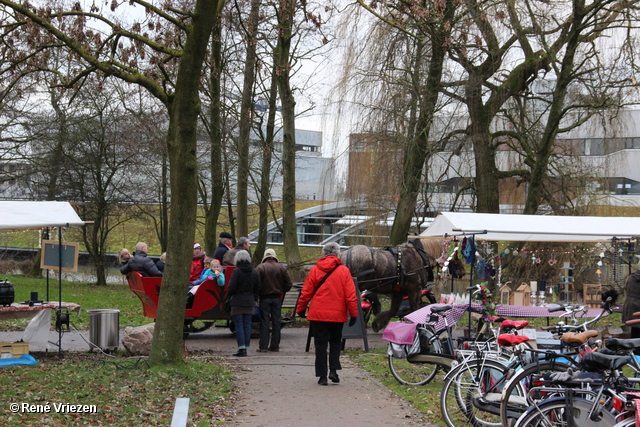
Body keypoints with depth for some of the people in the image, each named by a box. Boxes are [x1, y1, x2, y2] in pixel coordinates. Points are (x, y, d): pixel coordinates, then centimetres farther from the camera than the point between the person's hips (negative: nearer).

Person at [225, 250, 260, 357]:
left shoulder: (236, 271, -11)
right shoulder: (254, 271, 6)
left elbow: (232, 287, -14)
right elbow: (258, 287, 11)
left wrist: (228, 296, 3)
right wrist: (255, 298, 24)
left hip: (237, 301, -5)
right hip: (249, 302, 5)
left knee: (239, 325, -2)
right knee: (247, 325, 8)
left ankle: (241, 348, -7)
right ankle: (246, 347, 9)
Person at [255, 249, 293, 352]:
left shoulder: (260, 268, -6)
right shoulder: (282, 268, 3)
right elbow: (289, 284, 1)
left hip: (265, 298, -2)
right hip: (277, 298, 2)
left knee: (264, 322, 1)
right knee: (276, 322, 7)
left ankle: (263, 346, -1)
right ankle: (275, 346, 9)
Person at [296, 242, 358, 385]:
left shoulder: (315, 270, -1)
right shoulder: (344, 271, -3)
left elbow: (306, 293, 2)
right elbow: (350, 295, -4)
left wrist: (300, 309, 13)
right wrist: (354, 313, 2)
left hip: (318, 314, 0)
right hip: (337, 315, 0)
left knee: (320, 344, 5)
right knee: (335, 342, 18)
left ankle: (322, 376, 3)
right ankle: (333, 370, 2)